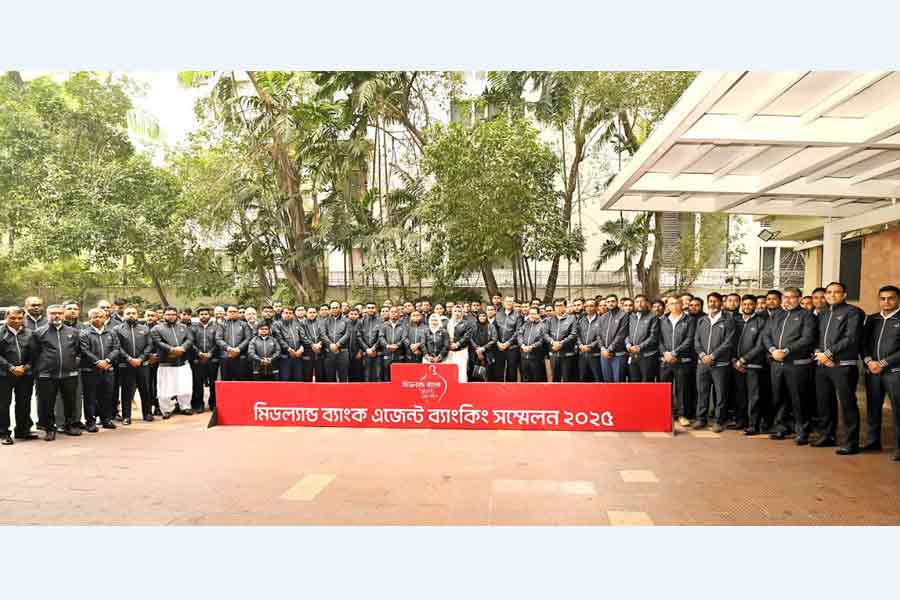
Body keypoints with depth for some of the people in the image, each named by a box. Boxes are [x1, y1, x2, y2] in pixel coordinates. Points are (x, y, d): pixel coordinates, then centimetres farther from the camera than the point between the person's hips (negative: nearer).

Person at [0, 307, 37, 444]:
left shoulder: (30, 334, 6)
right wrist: (11, 368, -13)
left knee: (24, 403, 9)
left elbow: (34, 353, 6)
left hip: (26, 374, 2)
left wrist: (26, 367, -7)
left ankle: (23, 430, 21)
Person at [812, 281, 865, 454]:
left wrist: (828, 353, -14)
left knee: (847, 404, -4)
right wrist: (818, 353, -5)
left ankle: (851, 442, 2)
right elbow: (816, 338, 15)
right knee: (824, 403, 11)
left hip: (843, 366, -6)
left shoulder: (853, 312, -1)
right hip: (822, 365, 6)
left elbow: (851, 338, -12)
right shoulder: (823, 315, 20)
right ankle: (826, 436, 23)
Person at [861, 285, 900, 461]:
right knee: (872, 408, 9)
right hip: (872, 371, 5)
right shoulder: (871, 319, 15)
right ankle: (873, 442, 20)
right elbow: (863, 342, 11)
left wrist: (883, 363, -13)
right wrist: (869, 361, -6)